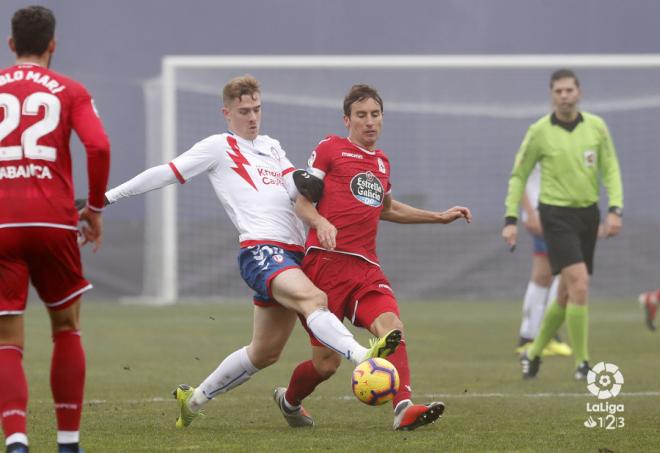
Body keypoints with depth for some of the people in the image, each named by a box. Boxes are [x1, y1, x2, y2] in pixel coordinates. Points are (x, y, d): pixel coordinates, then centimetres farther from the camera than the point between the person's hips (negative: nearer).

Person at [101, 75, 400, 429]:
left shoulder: (271, 147, 25)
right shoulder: (219, 147, 7)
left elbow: (293, 189, 12)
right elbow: (167, 174, 7)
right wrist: (110, 196, 6)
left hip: (292, 253, 8)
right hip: (259, 250, -8)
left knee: (265, 352, 10)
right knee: (313, 298, -34)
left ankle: (194, 399, 26)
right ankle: (363, 357, -57)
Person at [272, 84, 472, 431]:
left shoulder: (381, 162, 22)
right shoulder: (329, 149, 3)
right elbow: (302, 203, 1)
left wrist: (439, 217, 38)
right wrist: (321, 223, -20)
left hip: (366, 267, 5)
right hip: (326, 260, -5)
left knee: (391, 325, -25)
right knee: (326, 363, -3)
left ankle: (403, 409, -37)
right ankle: (288, 400, 28)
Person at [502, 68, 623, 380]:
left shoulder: (596, 126, 2)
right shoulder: (539, 132, -6)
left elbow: (611, 170, 6)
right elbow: (518, 176, 2)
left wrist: (615, 210, -7)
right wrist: (511, 219, -4)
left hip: (588, 213, 4)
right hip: (557, 214, -4)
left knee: (567, 293, 10)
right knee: (579, 285, -18)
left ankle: (534, 353, 28)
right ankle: (582, 363, -9)